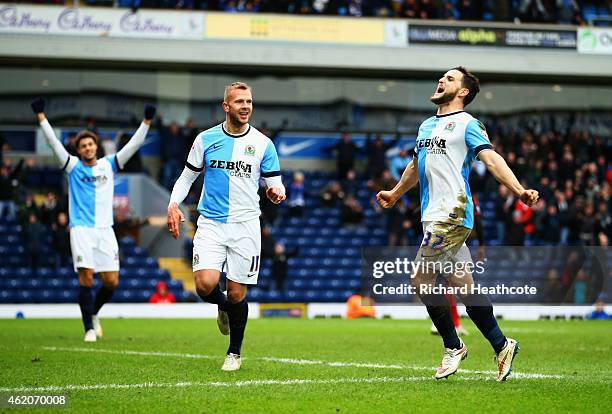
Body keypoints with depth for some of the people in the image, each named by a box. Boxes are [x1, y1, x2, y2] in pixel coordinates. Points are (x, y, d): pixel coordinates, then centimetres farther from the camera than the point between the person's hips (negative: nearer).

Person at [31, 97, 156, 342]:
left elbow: (134, 144, 10)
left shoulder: (108, 165, 12)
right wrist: (41, 117, -10)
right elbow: (53, 142, -2)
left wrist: (146, 121, 1)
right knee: (86, 276, -13)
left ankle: (93, 312, 26)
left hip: (105, 229, 3)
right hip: (81, 228, -2)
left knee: (111, 281, -2)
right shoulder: (73, 166, 6)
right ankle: (89, 328, -6)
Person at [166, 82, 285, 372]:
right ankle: (223, 306, 20)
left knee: (237, 293, 0)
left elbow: (275, 182, 5)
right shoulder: (206, 139, 4)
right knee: (205, 284, -17)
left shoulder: (262, 143, 2)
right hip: (211, 224, 0)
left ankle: (234, 352, 20)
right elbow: (187, 176, 12)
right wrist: (173, 205, -4)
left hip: (246, 225, 0)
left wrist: (277, 192, -19)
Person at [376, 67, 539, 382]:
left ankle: (453, 347, 0)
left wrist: (519, 190, -29)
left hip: (452, 213, -8)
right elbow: (416, 165, 37)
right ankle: (501, 346, 11)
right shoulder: (426, 126, 21)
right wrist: (396, 193, 50)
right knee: (462, 284, 4)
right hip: (434, 216, 8)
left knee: (421, 279, -12)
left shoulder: (467, 124, -3)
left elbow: (491, 159, -15)